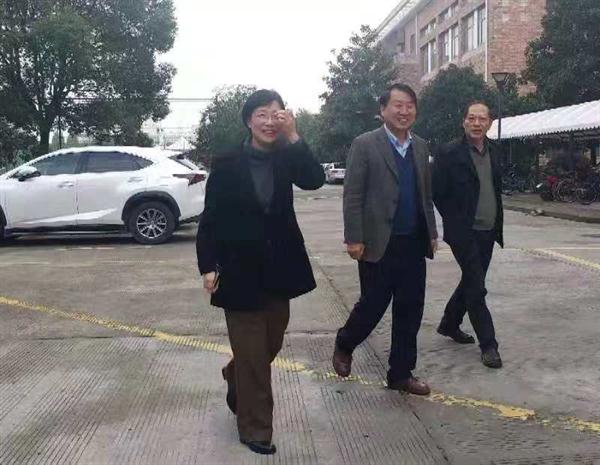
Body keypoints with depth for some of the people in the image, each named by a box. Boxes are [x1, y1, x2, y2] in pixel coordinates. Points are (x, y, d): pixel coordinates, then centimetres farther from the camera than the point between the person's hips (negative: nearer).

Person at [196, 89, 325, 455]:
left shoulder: (286, 160, 1)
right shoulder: (227, 164, -7)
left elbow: (316, 180, -18)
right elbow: (210, 219, -5)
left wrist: (293, 136, -22)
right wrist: (208, 267, -11)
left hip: (278, 267, 4)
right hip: (240, 268, -4)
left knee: (271, 344, 18)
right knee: (251, 352, 3)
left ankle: (235, 379, 49)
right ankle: (255, 428, 19)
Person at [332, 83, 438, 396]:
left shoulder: (420, 147, 12)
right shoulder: (365, 145, -6)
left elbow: (426, 194, 17)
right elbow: (352, 195, -9)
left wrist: (432, 233, 13)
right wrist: (354, 238, -14)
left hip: (413, 244, 6)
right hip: (379, 244, -5)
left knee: (410, 310, 8)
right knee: (373, 305, 3)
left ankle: (401, 373, 21)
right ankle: (344, 346, 32)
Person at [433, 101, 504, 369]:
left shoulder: (494, 152, 9)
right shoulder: (450, 153, -11)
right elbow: (437, 192, -8)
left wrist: (497, 224, 11)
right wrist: (454, 221, -5)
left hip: (488, 232, 7)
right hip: (464, 233, -7)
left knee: (470, 282, 18)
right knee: (476, 288, -6)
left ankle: (449, 324, 37)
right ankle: (488, 344, 3)